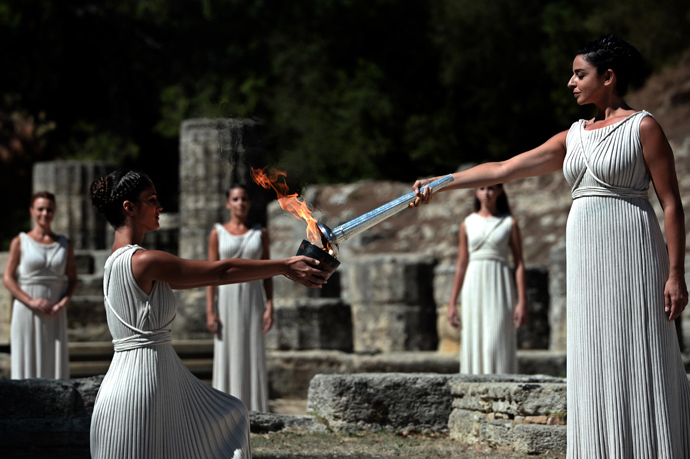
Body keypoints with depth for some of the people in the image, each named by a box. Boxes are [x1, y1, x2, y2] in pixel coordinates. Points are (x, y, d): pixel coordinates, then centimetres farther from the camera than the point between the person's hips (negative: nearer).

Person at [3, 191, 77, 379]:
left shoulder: (65, 245, 10)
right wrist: (31, 302, -14)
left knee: (56, 362, -2)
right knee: (27, 362, -3)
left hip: (55, 315, 2)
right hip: (27, 312, -2)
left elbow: (72, 280, 12)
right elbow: (8, 278, -1)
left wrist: (63, 303, -8)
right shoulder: (20, 242, 2)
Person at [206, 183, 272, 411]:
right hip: (227, 300, -1)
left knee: (254, 357, -1)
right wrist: (210, 311, -7)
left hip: (253, 301, 1)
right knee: (227, 359, -2)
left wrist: (270, 306, -3)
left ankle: (255, 412, 4)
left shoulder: (260, 233, 6)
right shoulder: (218, 233, 2)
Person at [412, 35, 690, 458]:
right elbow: (502, 170, 14)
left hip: (631, 259, -6)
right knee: (595, 371, 4)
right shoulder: (574, 137, 15)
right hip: (588, 264, 7)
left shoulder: (643, 128, -3)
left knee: (636, 366, -7)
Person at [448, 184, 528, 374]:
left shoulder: (510, 224, 3)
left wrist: (522, 302, -8)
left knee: (496, 346, -12)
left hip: (499, 289, -3)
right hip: (474, 289, 3)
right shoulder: (467, 225, 10)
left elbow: (519, 264, 1)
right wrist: (452, 303, 10)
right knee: (473, 346, 0)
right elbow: (461, 265, 13)